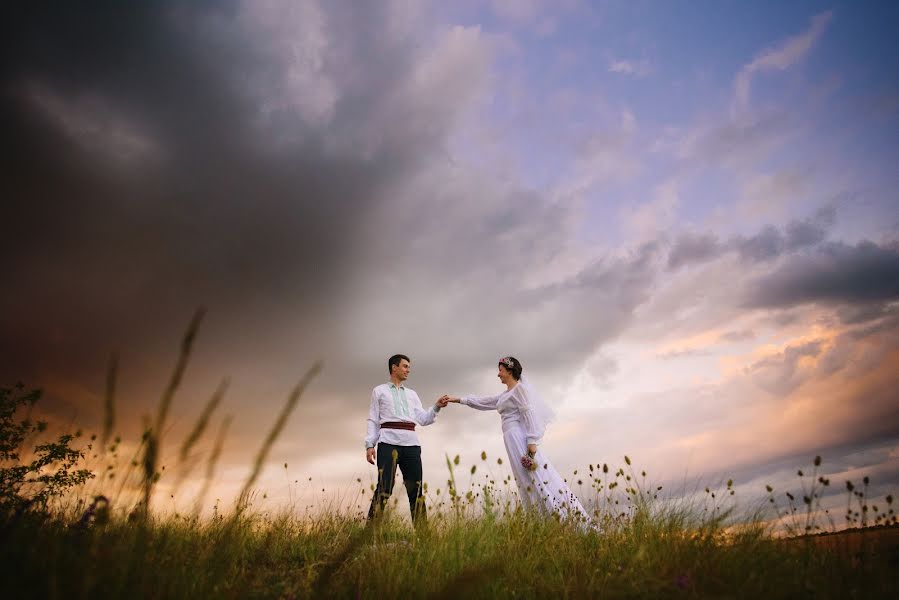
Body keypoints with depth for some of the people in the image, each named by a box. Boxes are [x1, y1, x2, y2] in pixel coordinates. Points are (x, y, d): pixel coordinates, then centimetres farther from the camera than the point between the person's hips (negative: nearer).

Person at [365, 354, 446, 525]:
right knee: (384, 488, -13)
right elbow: (373, 420, 10)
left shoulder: (412, 394, 26)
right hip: (389, 442, -4)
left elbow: (423, 419, 18)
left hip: (411, 444, 4)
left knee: (416, 489, 0)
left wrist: (437, 407, 2)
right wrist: (369, 445, -2)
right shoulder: (380, 391, 17)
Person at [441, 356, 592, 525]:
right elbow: (483, 402, 30)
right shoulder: (505, 395, 25)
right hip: (512, 440, 9)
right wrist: (458, 400, 26)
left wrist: (532, 441, -22)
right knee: (528, 481, 3)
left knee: (537, 478, -15)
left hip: (520, 437, -9)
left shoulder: (519, 387, -2)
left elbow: (529, 413, -13)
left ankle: (567, 519, -16)